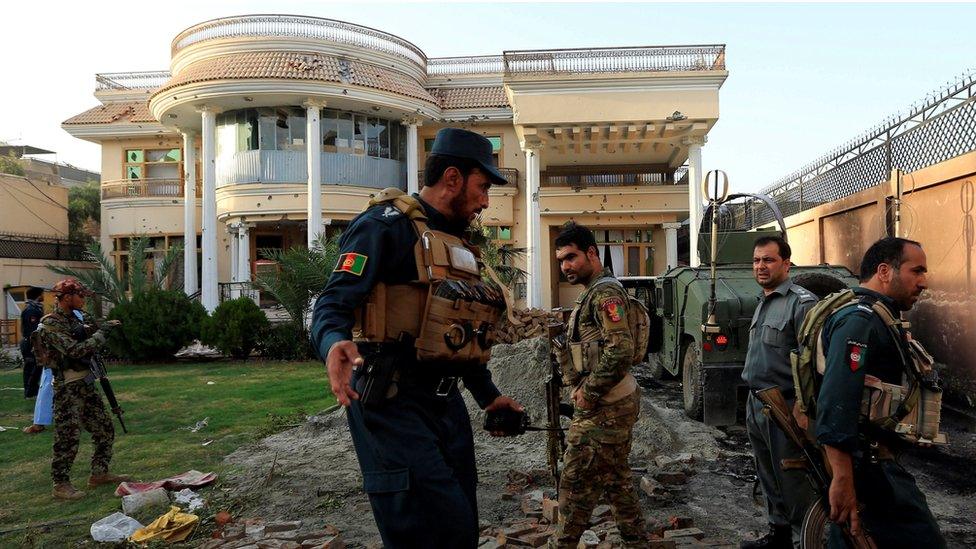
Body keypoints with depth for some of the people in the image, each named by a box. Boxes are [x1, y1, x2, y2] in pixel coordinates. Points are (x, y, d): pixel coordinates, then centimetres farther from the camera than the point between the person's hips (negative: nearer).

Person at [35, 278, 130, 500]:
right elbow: (75, 350, -24)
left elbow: (86, 345, 21)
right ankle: (60, 485, 9)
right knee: (68, 437, -3)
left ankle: (99, 473, 23)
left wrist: (104, 327, 5)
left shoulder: (75, 318, 11)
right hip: (68, 388, -9)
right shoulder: (51, 325, -15)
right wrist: (101, 333, -18)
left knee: (105, 430, 12)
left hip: (86, 384, 9)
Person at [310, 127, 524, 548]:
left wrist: (488, 395, 26)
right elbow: (333, 304, -18)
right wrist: (335, 345, -40)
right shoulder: (387, 225, -8)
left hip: (446, 401, 9)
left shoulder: (456, 243, 20)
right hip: (394, 402, -9)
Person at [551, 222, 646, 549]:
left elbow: (620, 350, -25)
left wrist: (589, 393, -18)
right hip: (618, 402, 10)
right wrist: (582, 385, 13)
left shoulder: (605, 292, -15)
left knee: (576, 482, -2)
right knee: (617, 479, 17)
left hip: (604, 408, -10)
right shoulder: (595, 292, 17)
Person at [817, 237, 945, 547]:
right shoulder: (859, 319, -16)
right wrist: (843, 479, -32)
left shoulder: (876, 318, 18)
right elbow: (836, 401, -28)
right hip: (868, 463, -11)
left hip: (871, 460, 11)